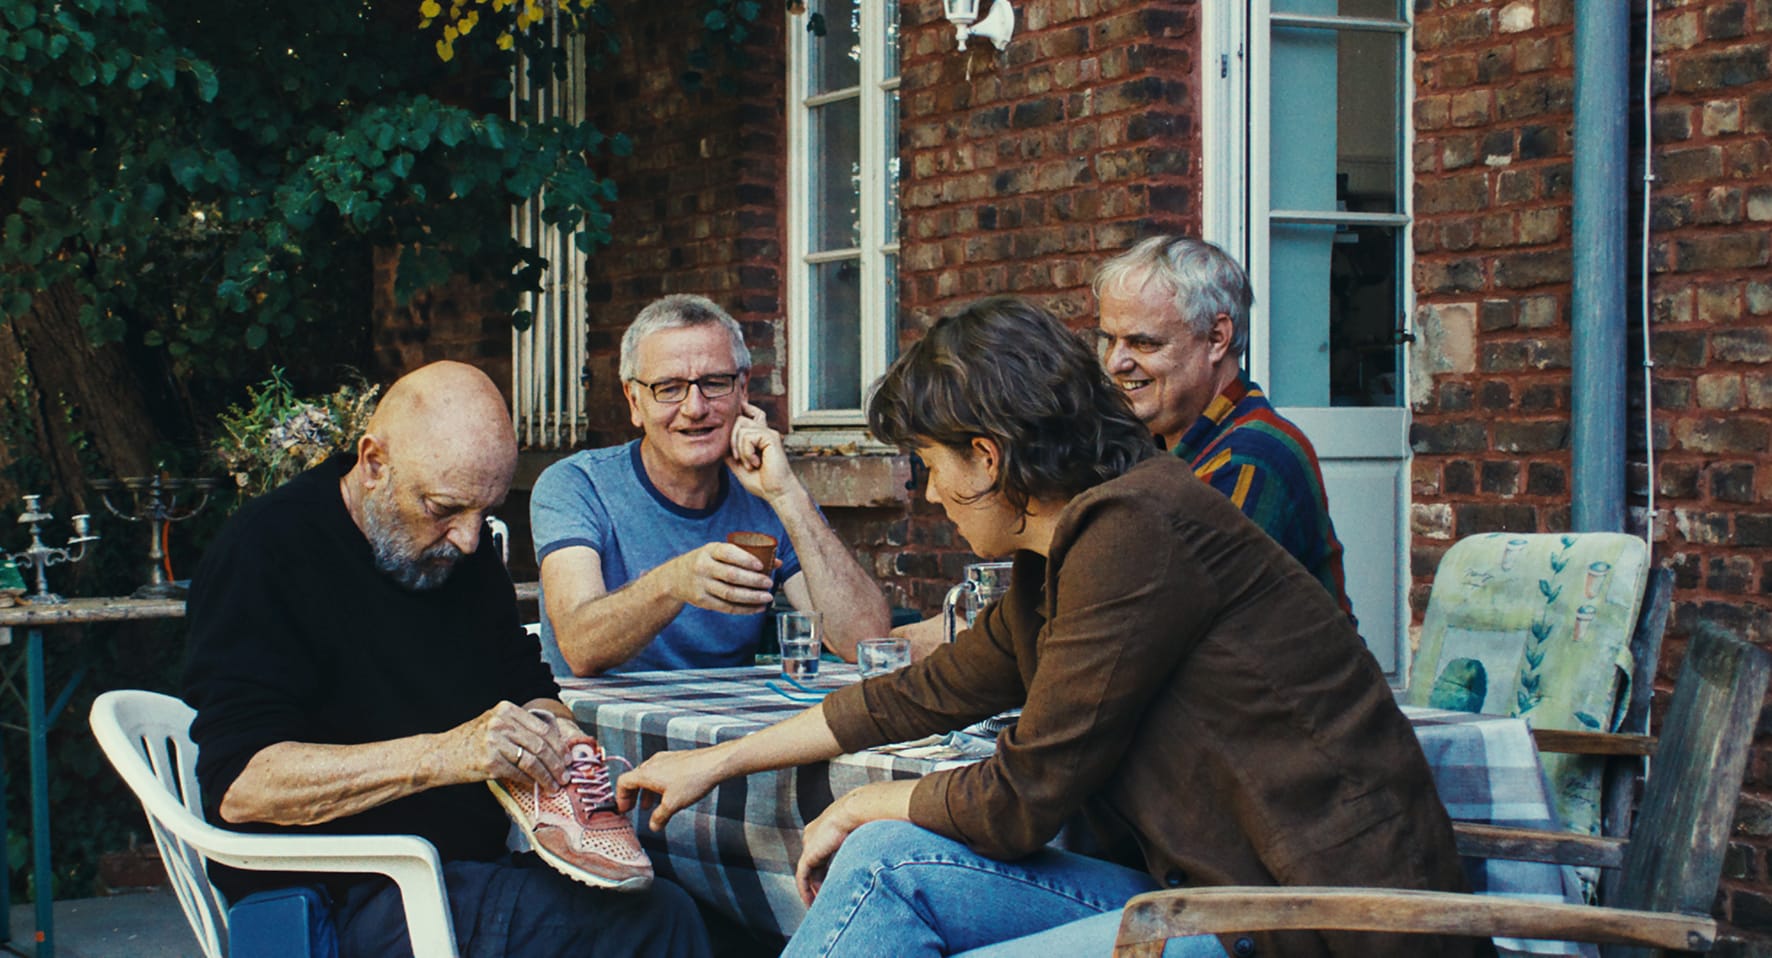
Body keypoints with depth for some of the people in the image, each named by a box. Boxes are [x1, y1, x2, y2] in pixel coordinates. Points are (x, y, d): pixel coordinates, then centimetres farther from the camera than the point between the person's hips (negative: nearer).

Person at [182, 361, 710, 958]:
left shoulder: (458, 545, 12)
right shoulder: (267, 552, -12)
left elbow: (527, 683, 21)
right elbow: (239, 783, -21)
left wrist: (553, 730, -5)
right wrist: (445, 754, -29)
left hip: (470, 866, 8)